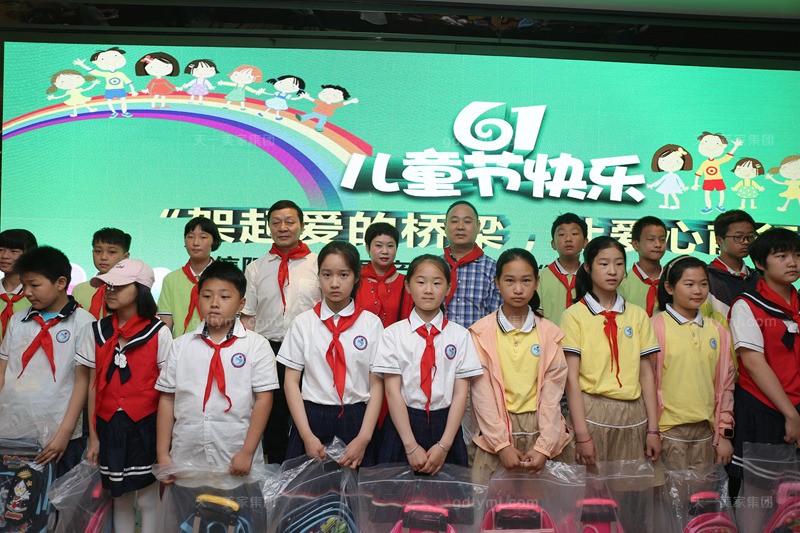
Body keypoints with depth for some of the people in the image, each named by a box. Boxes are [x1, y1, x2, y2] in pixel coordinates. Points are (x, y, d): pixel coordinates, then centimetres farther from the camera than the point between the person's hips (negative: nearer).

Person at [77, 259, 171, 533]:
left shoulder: (158, 333, -7)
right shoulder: (96, 332, 4)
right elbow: (93, 386, 6)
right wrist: (93, 437, 4)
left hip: (146, 426, -3)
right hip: (109, 427, 3)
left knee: (148, 499, 5)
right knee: (119, 499, 14)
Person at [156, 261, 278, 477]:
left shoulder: (257, 346, -3)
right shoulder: (180, 346, 5)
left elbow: (263, 399, -6)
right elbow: (167, 398, 6)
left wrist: (247, 453, -10)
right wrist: (163, 455, 3)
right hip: (185, 461, 2)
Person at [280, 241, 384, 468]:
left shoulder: (371, 323, -1)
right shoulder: (303, 323, 1)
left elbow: (377, 384, -2)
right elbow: (291, 382, 0)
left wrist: (364, 438, -10)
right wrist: (307, 436, -7)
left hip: (356, 422, 0)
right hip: (311, 419, 1)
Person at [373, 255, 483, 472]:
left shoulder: (460, 335, 0)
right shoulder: (393, 334, -2)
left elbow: (461, 392, -3)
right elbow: (392, 391, -7)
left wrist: (444, 445, -12)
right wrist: (411, 446, -14)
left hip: (445, 425, 1)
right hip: (402, 423, -1)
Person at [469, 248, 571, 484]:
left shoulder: (549, 333, 4)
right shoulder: (482, 332, -1)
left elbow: (552, 391, 0)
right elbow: (481, 391, -5)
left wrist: (544, 446, -8)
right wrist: (502, 444, -10)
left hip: (539, 430, 2)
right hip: (495, 431, -1)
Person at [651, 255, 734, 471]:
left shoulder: (717, 331, 9)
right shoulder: (656, 327, -7)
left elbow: (725, 385, 13)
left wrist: (725, 433, 11)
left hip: (706, 431, 4)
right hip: (668, 430, -4)